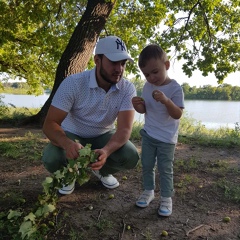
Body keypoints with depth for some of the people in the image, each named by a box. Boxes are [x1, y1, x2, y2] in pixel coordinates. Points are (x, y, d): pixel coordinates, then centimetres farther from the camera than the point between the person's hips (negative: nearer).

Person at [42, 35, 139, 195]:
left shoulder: (127, 89, -20)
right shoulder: (73, 83, -27)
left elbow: (124, 128, -29)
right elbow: (50, 124, -29)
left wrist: (106, 151, -50)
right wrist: (67, 144, -51)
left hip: (104, 135, 2)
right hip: (72, 135, -2)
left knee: (131, 157, -23)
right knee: (52, 159, -31)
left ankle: (102, 170, 12)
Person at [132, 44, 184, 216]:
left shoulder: (175, 88, -16)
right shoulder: (147, 87, 0)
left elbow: (178, 114, -21)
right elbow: (144, 110, 7)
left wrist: (166, 101, -38)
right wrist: (138, 105, -16)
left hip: (166, 138, -5)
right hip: (148, 135, 5)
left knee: (165, 169, 3)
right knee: (147, 165, 14)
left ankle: (166, 198, 19)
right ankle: (149, 191, 31)